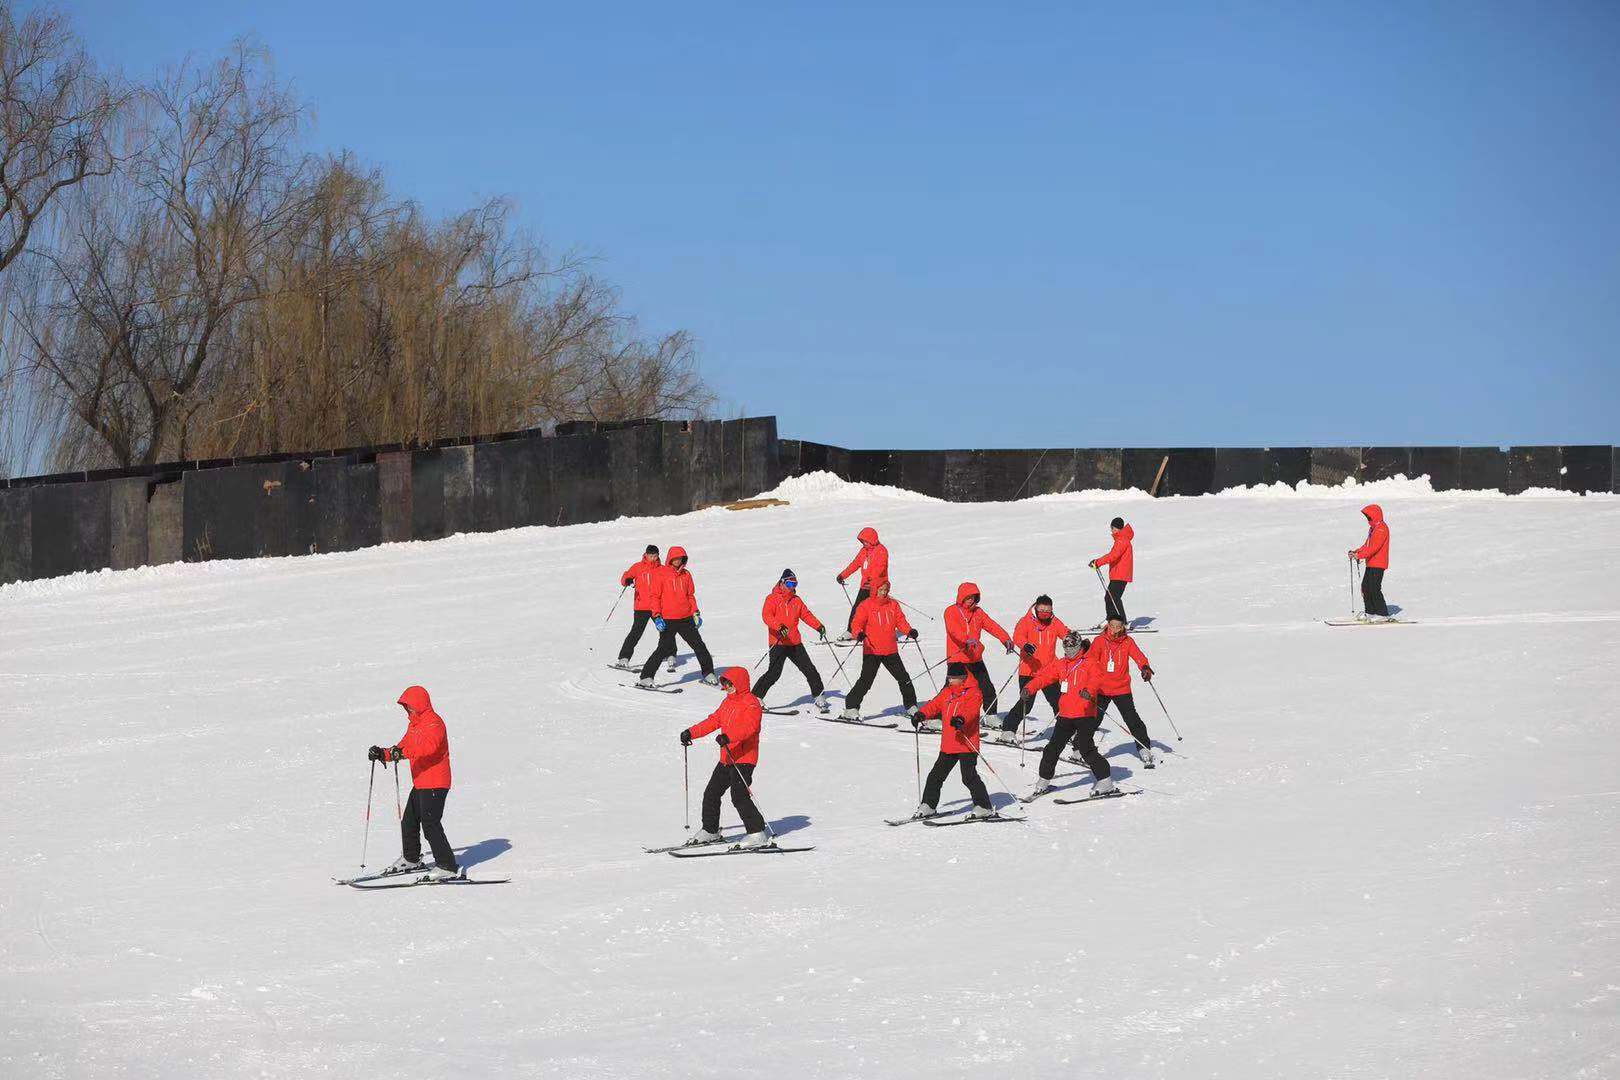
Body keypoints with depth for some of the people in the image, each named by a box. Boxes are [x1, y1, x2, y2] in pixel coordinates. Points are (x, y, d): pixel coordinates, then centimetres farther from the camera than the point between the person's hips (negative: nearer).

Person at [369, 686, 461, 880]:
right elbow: (404, 747, 22)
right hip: (420, 783, 10)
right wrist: (383, 754, 5)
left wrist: (402, 752, -47)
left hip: (434, 784, -10)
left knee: (430, 825, -13)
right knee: (409, 822, 18)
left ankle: (448, 867, -10)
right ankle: (411, 859, 36)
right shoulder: (414, 724, 18)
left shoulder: (434, 723, -15)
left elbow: (428, 745, -34)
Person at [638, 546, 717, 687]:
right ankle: (646, 677, -6)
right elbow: (655, 596, -3)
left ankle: (708, 674, 19)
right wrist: (657, 617, -10)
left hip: (686, 619, 5)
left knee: (699, 645, 7)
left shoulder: (686, 574, 10)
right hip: (668, 620, -5)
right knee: (664, 649, -11)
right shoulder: (662, 574, -3)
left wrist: (696, 613, 8)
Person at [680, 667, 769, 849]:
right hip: (726, 759, 10)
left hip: (743, 759, -10)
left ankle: (758, 834, -14)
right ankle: (710, 831, 28)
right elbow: (713, 721, 21)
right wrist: (691, 732, 11)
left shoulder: (751, 703, -12)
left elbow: (749, 726, -27)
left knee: (739, 796, -18)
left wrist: (728, 737, -42)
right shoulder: (728, 702, 17)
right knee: (711, 793, 14)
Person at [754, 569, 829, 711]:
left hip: (795, 642, 6)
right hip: (778, 643, -6)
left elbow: (806, 615, 17)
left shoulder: (796, 601, 16)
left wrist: (818, 626, 0)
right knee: (774, 673, -13)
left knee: (809, 669, 5)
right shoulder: (772, 599, -2)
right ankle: (756, 697, -2)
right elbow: (766, 615, -15)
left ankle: (819, 697, 17)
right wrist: (779, 627, -31)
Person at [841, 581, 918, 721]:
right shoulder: (866, 605, -3)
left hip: (891, 650, 5)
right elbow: (857, 623, -9)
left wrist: (909, 631, -12)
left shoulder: (893, 605, 10)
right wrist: (859, 634, -30)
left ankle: (911, 708, 23)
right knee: (866, 680, -11)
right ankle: (851, 709, -7)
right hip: (872, 650, -5)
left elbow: (900, 621, 8)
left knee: (904, 678, 9)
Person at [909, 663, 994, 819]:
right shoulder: (946, 693, 16)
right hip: (948, 746, 7)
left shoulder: (973, 693, -6)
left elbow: (971, 710, -23)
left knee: (969, 777, -12)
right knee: (936, 775, 12)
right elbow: (934, 705, 11)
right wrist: (921, 714, -8)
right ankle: (927, 806, 23)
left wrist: (961, 719, -43)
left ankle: (984, 808, -6)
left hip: (967, 745, -7)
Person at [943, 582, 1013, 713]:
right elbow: (953, 629, -24)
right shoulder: (951, 611, -6)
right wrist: (967, 639, -42)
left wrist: (1006, 639, -15)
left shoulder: (978, 612, 11)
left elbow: (992, 626, 2)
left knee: (988, 689, 6)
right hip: (957, 659, -5)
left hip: (975, 659, 5)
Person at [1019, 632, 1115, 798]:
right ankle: (1044, 781, 23)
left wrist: (1089, 691, -42)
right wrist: (1029, 688, -10)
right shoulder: (1059, 665, 14)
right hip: (1065, 715, 6)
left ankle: (1105, 782, -3)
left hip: (1085, 714, -6)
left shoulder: (1090, 664, -3)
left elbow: (1096, 679, -20)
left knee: (1086, 748, -13)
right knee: (1053, 748, 8)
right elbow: (1043, 676, 8)